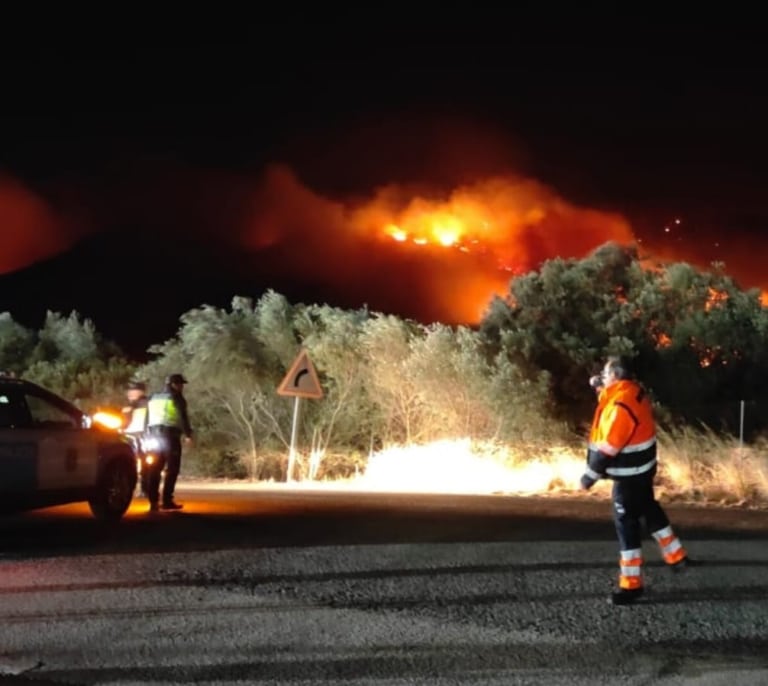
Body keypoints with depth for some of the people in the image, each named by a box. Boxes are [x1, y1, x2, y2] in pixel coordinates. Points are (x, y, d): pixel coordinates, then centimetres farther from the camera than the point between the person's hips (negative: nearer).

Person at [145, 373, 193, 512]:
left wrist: (148, 435, 23)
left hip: (155, 435, 7)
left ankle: (153, 501, 3)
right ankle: (167, 501, -10)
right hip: (171, 436, -7)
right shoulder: (177, 398, -3)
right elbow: (183, 418, -10)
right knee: (172, 469, -4)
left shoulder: (153, 398, 17)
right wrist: (188, 434, -3)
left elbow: (147, 418, 19)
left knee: (155, 469, 7)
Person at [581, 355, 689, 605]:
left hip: (629, 474, -10)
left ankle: (631, 584, 5)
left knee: (626, 523, -2)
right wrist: (601, 388, 7)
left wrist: (590, 474, -18)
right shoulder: (633, 392, 1)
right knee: (649, 509, 26)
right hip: (642, 468, 10)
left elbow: (609, 447, -27)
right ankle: (676, 556, 39)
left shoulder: (620, 406, -27)